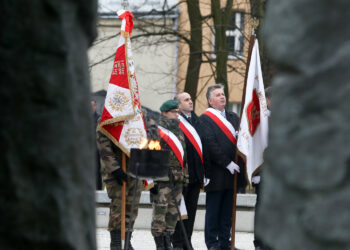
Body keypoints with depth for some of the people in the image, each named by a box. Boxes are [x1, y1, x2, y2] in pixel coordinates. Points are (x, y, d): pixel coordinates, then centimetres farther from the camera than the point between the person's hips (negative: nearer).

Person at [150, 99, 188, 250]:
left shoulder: (179, 132, 18)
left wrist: (185, 178, 19)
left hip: (177, 180, 7)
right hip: (162, 179, -7)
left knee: (173, 212, 9)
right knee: (160, 211, -7)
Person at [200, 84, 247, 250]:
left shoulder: (233, 117, 18)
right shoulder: (205, 119, -6)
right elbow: (210, 144, -14)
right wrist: (227, 163, -17)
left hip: (233, 171, 6)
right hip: (216, 172, -6)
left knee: (227, 210, 10)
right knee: (213, 210, 0)